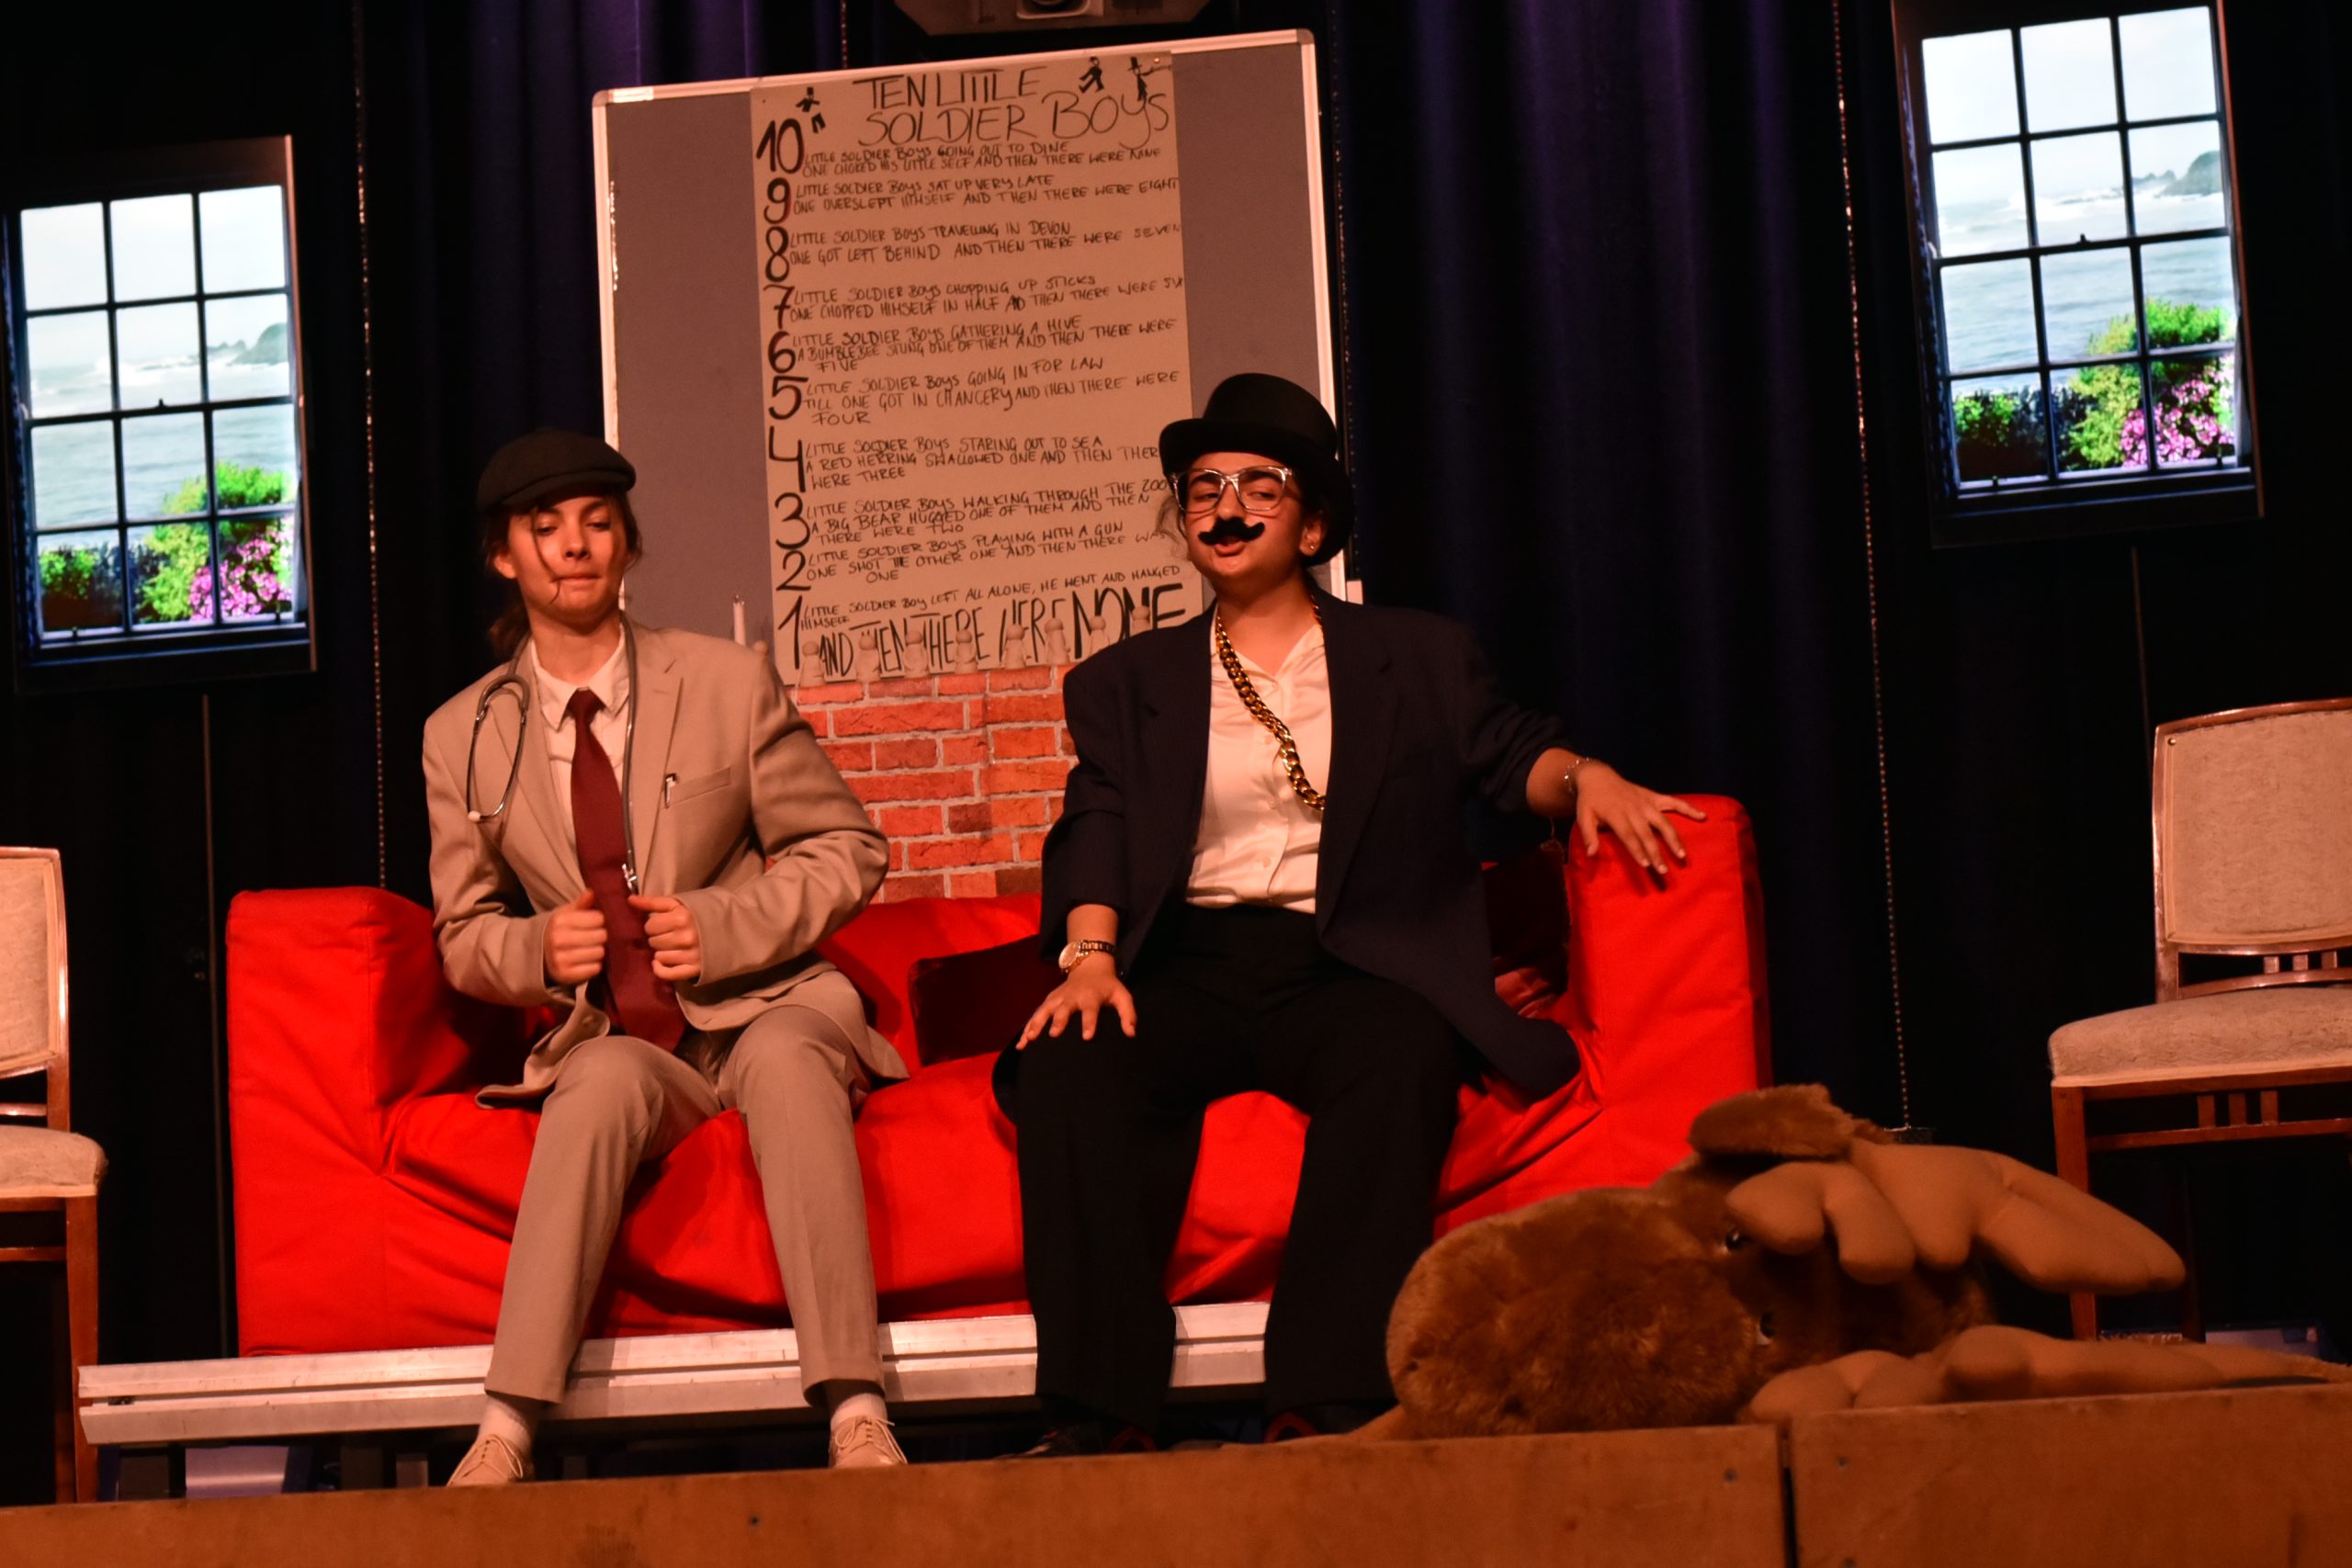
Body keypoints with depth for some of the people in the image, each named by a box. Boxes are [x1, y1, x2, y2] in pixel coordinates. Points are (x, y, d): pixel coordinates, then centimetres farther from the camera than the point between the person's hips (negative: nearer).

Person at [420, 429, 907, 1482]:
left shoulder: (731, 684, 3)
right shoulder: (464, 738, 9)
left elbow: (847, 852, 6)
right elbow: (464, 937, 16)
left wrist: (722, 924, -12)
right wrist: (537, 949, -9)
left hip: (765, 1007, 0)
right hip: (613, 1037, 1)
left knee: (787, 1058, -37)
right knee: (604, 1082, -36)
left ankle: (857, 1420, -45)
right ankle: (506, 1433, -42)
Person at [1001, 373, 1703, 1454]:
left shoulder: (1417, 658, 23)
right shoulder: (1126, 684, 22)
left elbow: (1509, 755, 15)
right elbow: (1098, 828, 8)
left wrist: (1583, 774, -10)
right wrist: (1089, 956, -11)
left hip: (1347, 967, -1)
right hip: (1186, 969, 1)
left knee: (1399, 1059, -37)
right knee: (1072, 1070, -32)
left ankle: (1325, 1401, -42)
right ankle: (1102, 1415, -36)